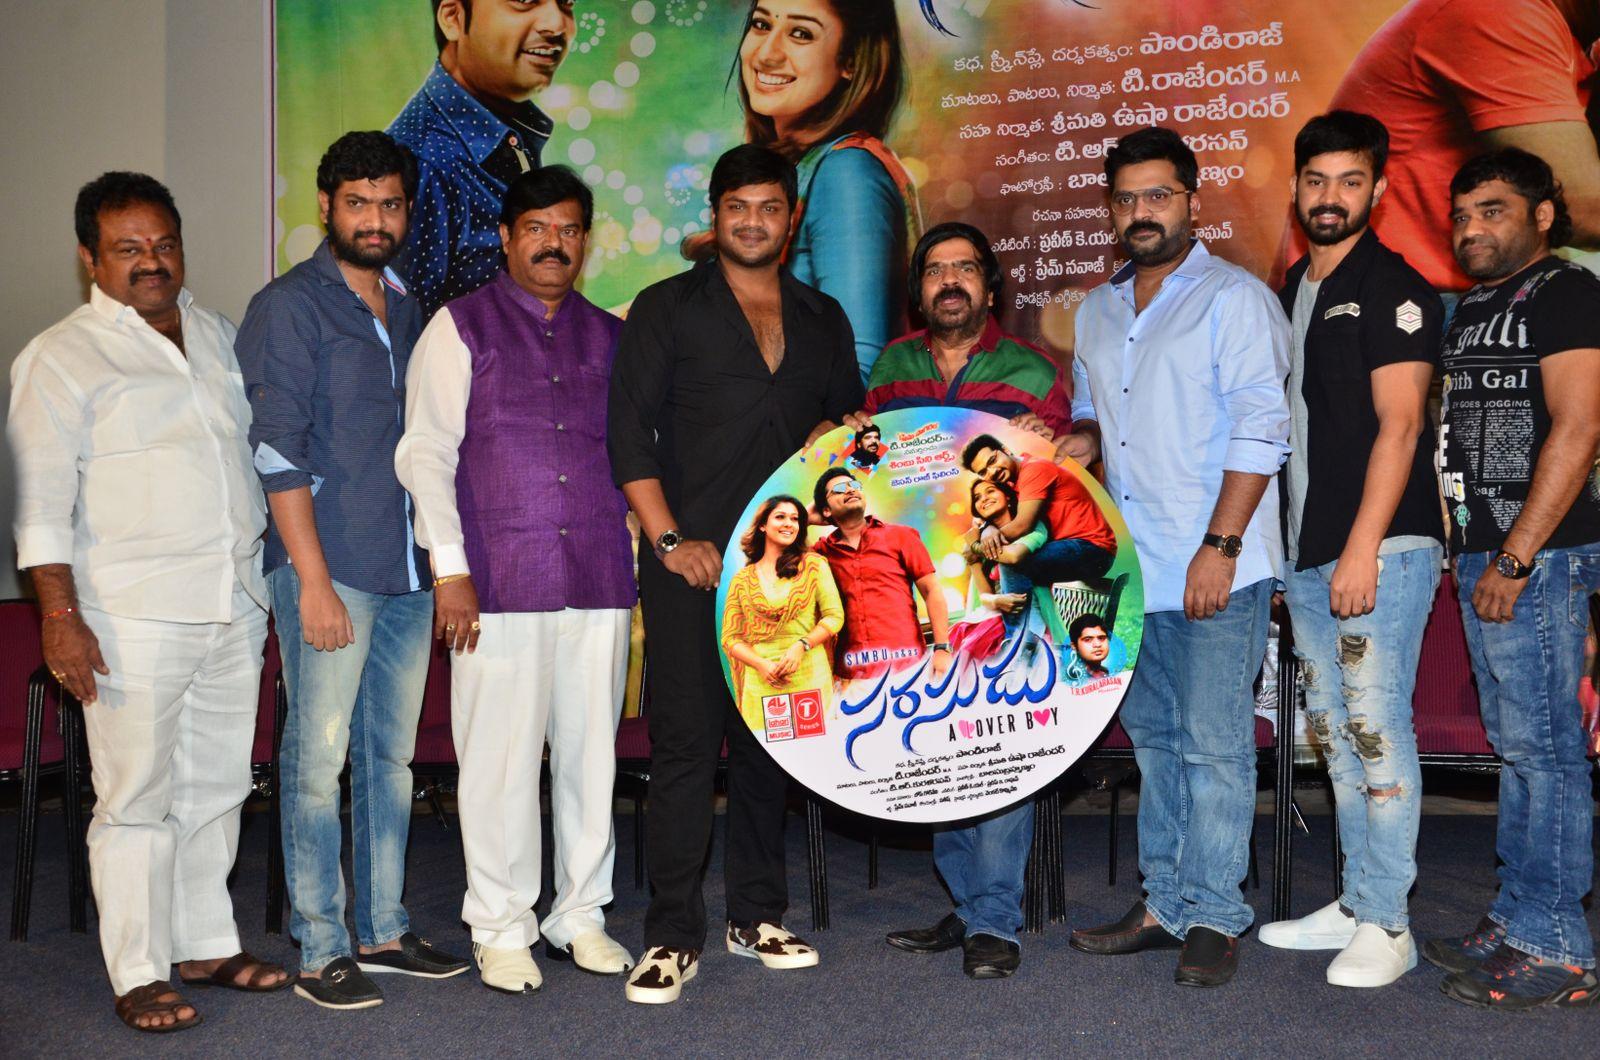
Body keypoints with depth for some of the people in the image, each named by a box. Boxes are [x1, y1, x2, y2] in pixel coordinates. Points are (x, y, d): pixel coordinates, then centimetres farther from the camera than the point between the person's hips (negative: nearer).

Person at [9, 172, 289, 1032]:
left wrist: (268, 581, 19)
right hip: (134, 617, -6)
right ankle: (139, 976, 11)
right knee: (137, 799, 0)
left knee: (216, 789, 13)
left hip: (234, 607, 6)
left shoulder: (217, 335, 14)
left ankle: (207, 945, 27)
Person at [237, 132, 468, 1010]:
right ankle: (319, 949, 7)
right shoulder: (289, 307, -3)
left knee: (391, 755, 11)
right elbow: (279, 450, -11)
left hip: (408, 570, 7)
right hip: (328, 571, -6)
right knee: (318, 758, -3)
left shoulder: (409, 311, 16)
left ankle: (382, 930, 21)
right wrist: (314, 578, -16)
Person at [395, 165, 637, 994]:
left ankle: (581, 916, 21)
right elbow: (425, 453, -1)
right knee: (501, 755, -1)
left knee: (592, 751, 8)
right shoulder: (459, 327, 4)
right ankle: (501, 929, 14)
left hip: (600, 578, 4)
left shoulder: (610, 338, 15)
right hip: (500, 582, -3)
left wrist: (649, 540, 10)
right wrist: (450, 569, -9)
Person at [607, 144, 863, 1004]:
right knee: (685, 741, -6)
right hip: (691, 562, -4)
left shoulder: (823, 320, 16)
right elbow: (628, 430, -2)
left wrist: (833, 435, -2)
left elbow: (850, 417, 22)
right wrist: (669, 539, -10)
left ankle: (758, 915, 22)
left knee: (767, 740, 10)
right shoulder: (667, 309, 4)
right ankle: (674, 934, 1)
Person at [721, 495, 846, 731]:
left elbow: (835, 616, 2)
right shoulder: (742, 580, 9)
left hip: (810, 675, 0)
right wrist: (762, 665, -10)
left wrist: (801, 646, -12)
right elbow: (729, 638, 7)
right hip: (761, 680, 1)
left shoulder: (814, 565, 7)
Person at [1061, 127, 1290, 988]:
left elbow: (1259, 431, -12)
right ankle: (1164, 905, 22)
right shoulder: (1096, 312, 16)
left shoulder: (1234, 298, -5)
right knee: (1154, 738, 12)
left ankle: (1213, 918, 7)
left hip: (1216, 568, -7)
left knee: (1214, 744, -3)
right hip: (1133, 564, 7)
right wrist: (1082, 442, 7)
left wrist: (1219, 547, -19)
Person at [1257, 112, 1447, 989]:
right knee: (1333, 730, 11)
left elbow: (1398, 428, -13)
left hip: (1381, 546, -8)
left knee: (1376, 726, -7)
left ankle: (1385, 925, 1)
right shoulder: (1290, 290, 17)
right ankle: (1355, 903, 21)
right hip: (1304, 552, 8)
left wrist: (1362, 549, -19)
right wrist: (1281, 543, 14)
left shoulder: (1393, 289, -6)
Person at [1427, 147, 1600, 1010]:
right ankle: (1516, 922, 21)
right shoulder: (1470, 309, 19)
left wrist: (1515, 557, -18)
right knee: (1513, 745, 13)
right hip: (1481, 554, 9)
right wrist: (1461, 546, 14)